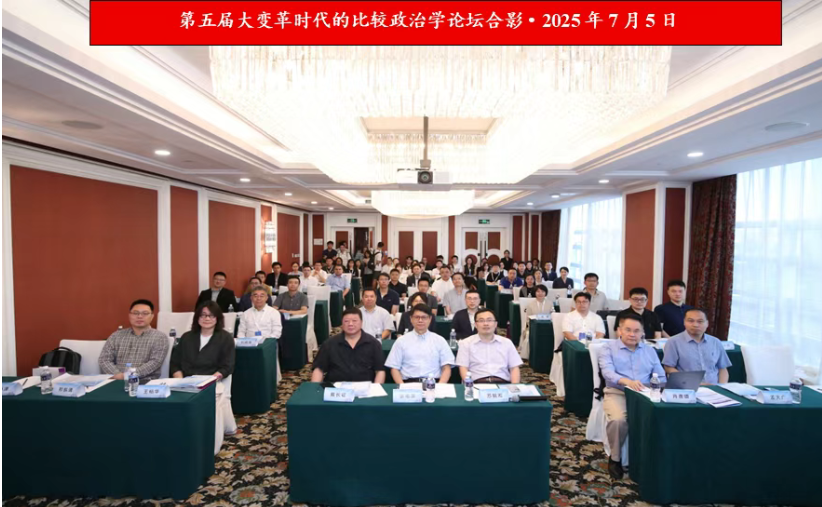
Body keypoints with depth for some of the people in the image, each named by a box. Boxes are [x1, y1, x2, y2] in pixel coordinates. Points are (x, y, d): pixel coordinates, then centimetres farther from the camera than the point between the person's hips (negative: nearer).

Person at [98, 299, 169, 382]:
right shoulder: (116, 336, 15)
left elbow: (155, 362, -6)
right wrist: (117, 375, -11)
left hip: (145, 382, -3)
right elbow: (104, 359, 8)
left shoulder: (160, 337, 4)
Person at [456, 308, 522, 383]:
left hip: (503, 383, 2)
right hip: (478, 383, -2)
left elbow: (514, 368, 13)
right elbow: (463, 369, 2)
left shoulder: (507, 343, 16)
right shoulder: (466, 343, 9)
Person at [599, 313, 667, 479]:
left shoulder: (650, 350, 18)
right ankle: (615, 458, -4)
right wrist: (627, 381, -34)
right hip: (617, 393, -3)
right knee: (618, 419, -33)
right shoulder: (608, 347, 4)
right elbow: (607, 372, -13)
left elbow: (661, 377, 12)